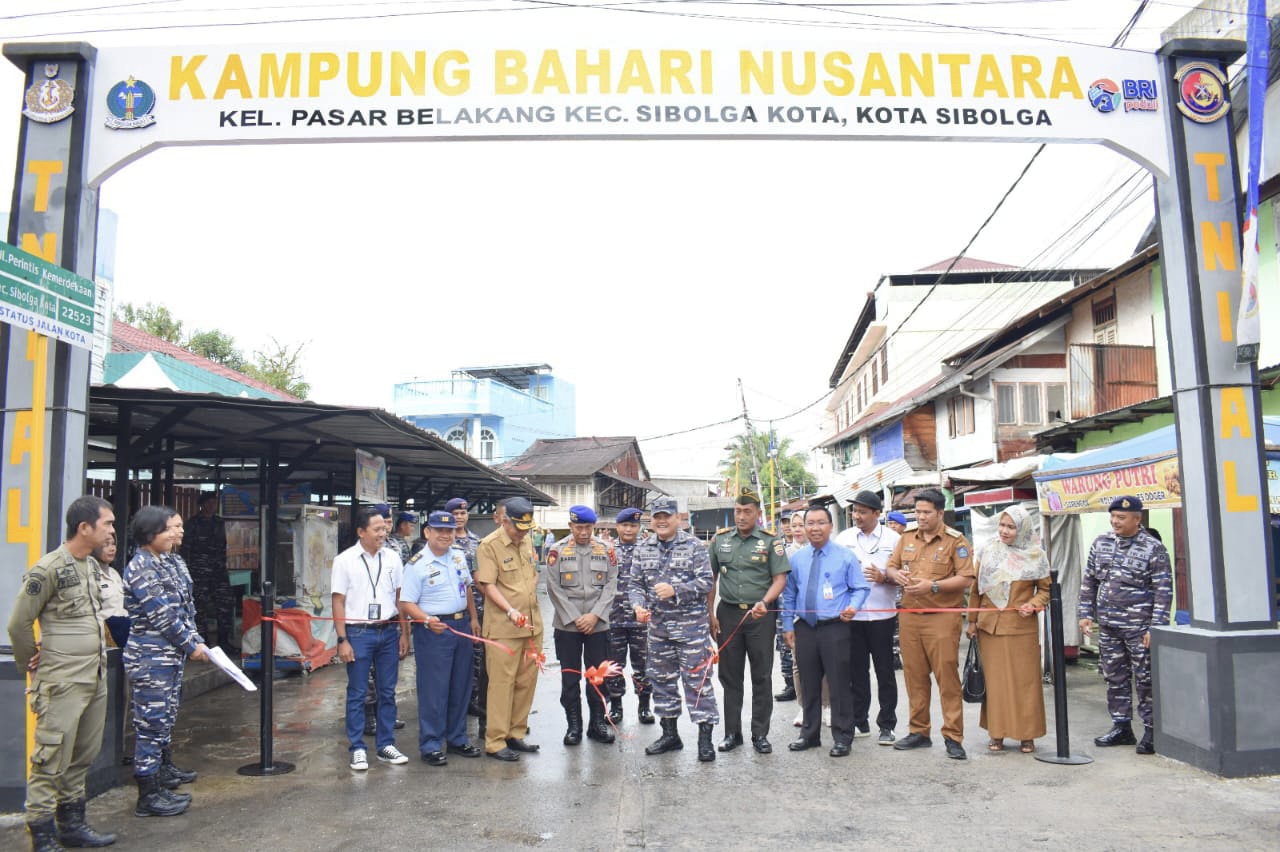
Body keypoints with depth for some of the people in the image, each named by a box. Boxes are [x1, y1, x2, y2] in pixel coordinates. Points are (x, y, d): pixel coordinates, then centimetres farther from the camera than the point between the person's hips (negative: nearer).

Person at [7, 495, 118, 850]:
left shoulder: (93, 566, 11)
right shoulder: (48, 569, -14)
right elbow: (18, 624, -9)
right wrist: (30, 663, 1)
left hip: (95, 678, 8)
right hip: (62, 683, -8)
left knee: (83, 755, 16)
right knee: (52, 760, 0)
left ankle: (71, 823, 28)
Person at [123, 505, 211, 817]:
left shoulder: (166, 563, 11)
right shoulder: (141, 567, -16)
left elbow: (184, 608, 15)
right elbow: (161, 615, -19)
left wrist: (196, 639, 7)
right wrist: (191, 646, -12)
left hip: (170, 655, 9)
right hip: (151, 657, -9)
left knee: (165, 719, 21)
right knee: (152, 723, -2)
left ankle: (163, 769, 37)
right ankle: (148, 796, 6)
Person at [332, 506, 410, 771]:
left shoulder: (392, 557, 4)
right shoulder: (345, 560, -4)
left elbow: (400, 598, 9)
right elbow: (338, 602, -4)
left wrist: (404, 633, 6)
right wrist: (343, 640, -8)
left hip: (389, 631, 3)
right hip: (358, 632, -3)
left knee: (387, 692, 9)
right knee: (357, 694, 5)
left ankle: (386, 745, 20)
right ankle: (358, 749, 15)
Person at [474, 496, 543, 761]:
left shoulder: (527, 542, 12)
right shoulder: (489, 545, -10)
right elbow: (488, 585, -15)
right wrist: (511, 611, -25)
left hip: (532, 624, 7)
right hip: (503, 628, -7)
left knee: (527, 681, 11)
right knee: (502, 683, -3)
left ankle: (517, 733, 23)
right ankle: (495, 742, 6)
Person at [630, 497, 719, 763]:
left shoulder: (694, 546, -6)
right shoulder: (643, 549, 6)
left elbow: (705, 582, -11)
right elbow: (635, 583, 7)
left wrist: (675, 590, -22)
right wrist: (638, 605, -12)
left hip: (691, 624, -5)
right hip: (658, 625, 5)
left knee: (697, 680, -3)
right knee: (662, 679, 13)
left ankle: (705, 738, 6)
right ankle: (670, 734, 27)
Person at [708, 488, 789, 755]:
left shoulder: (771, 541, -2)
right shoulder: (720, 540, 6)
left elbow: (780, 578, -6)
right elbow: (710, 578, 11)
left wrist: (764, 603, -23)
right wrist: (709, 613, 4)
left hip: (761, 615, -2)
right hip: (728, 613, 2)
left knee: (762, 677, 4)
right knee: (730, 675, 9)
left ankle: (760, 734, 15)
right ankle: (732, 732, 19)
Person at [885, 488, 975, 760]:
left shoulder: (956, 541, -3)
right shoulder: (907, 538, 12)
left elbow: (965, 579, -9)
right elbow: (890, 565, 18)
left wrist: (933, 586, -19)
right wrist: (895, 574, -6)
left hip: (942, 617, -5)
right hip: (909, 616, 5)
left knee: (947, 676, -3)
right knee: (914, 676, 10)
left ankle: (953, 737, 5)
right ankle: (919, 732, 20)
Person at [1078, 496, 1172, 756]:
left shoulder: (1153, 549, -7)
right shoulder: (1101, 543, 8)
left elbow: (1163, 591, -9)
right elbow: (1089, 580, 14)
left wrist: (1156, 627, -15)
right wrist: (1086, 614, 9)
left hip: (1139, 627, -5)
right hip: (1108, 626, 5)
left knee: (1146, 680, 0)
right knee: (1114, 678, 12)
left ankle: (1151, 731, 11)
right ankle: (1121, 727, 23)